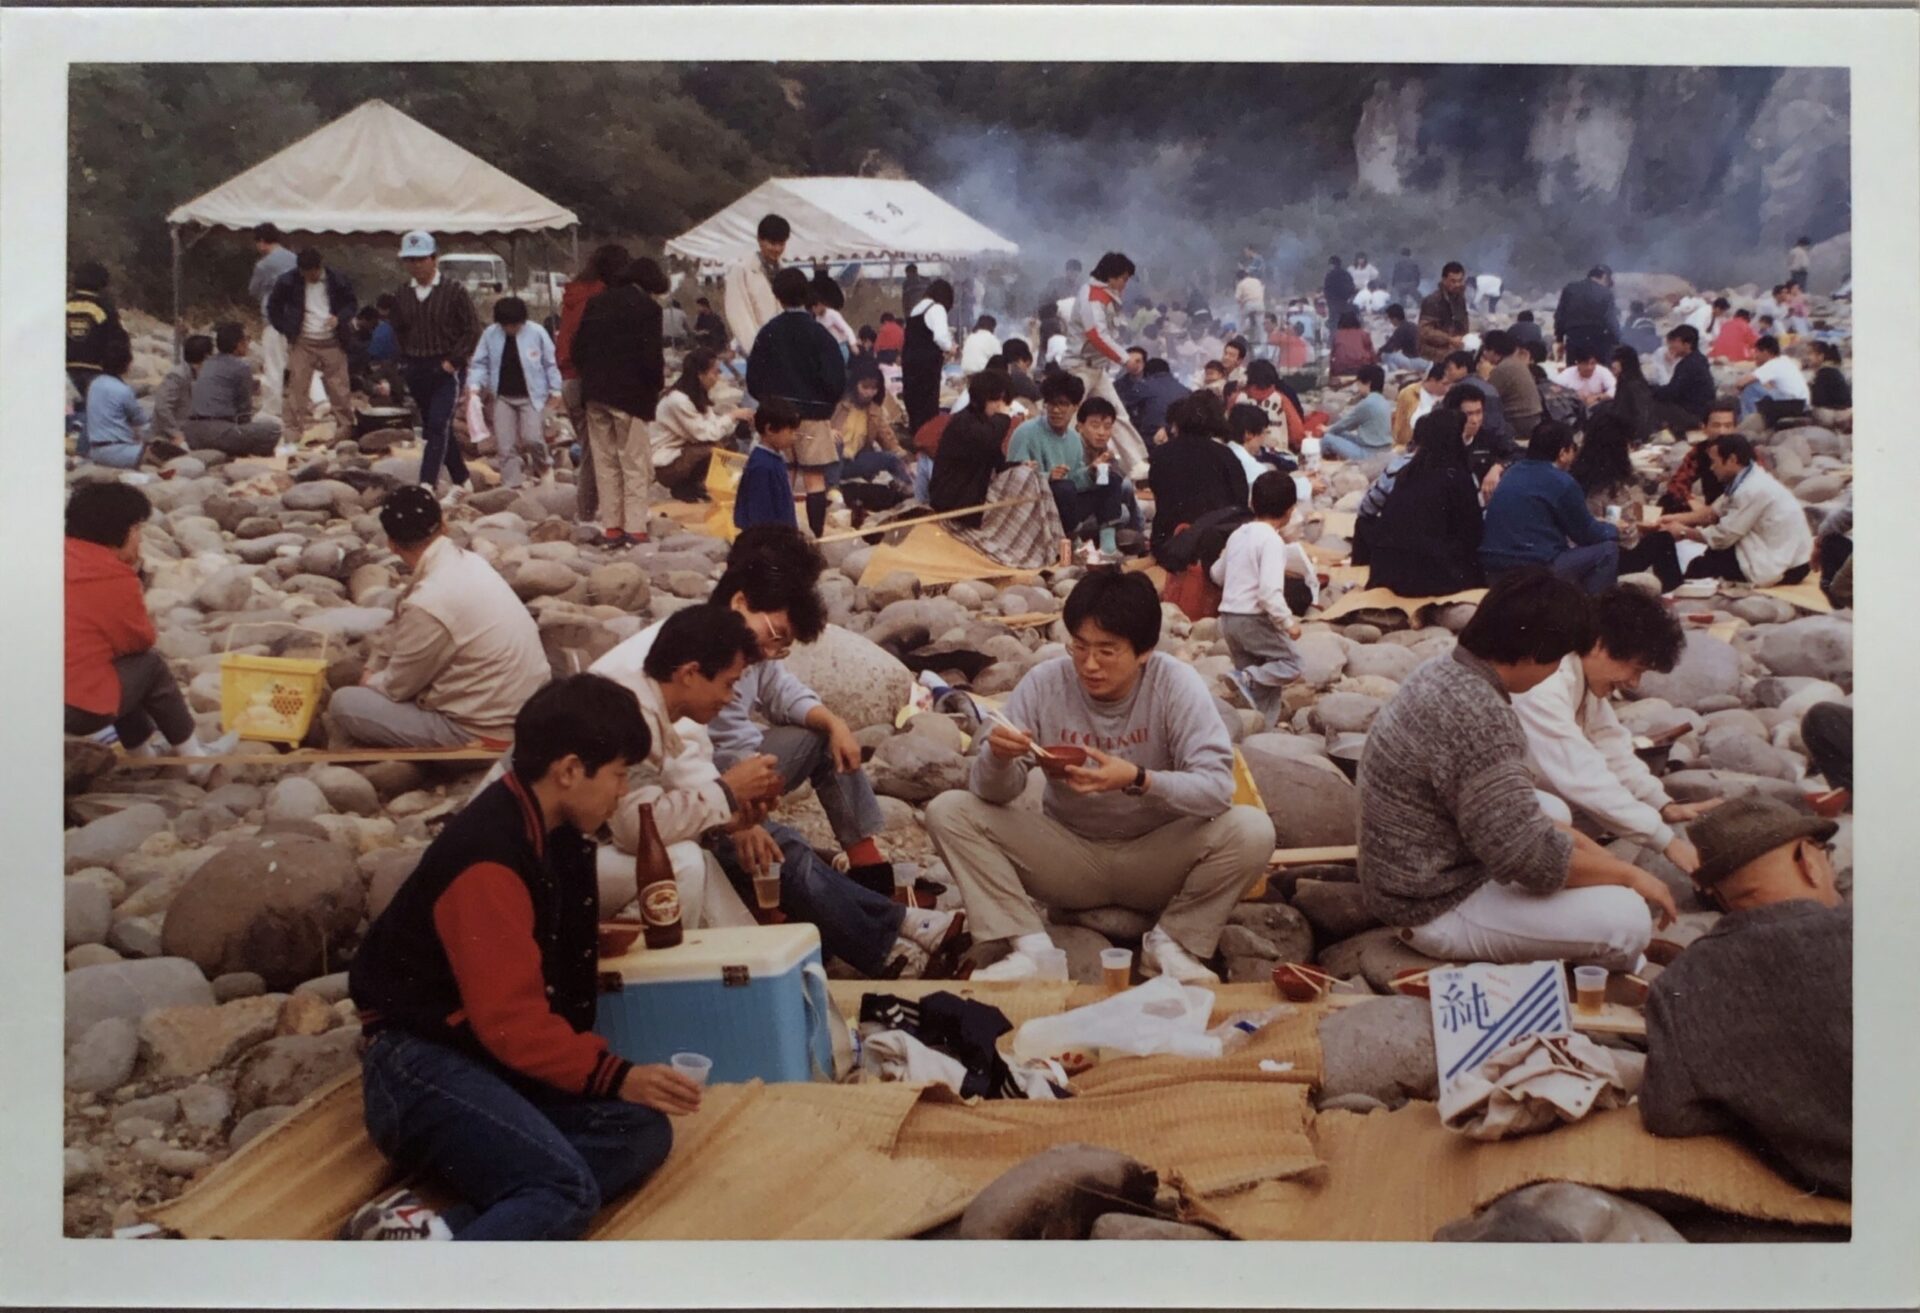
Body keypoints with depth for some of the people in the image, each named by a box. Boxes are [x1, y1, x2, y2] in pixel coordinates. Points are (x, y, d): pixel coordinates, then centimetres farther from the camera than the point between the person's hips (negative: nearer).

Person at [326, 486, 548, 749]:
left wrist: (368, 683, 12)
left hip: (485, 733, -9)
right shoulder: (468, 562, 2)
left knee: (345, 705, -6)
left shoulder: (429, 603, -23)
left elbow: (396, 687, -7)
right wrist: (374, 669, 15)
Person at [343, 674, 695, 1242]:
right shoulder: (488, 859, -20)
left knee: (642, 1130, -14)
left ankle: (445, 1229, -28)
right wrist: (615, 1076, -20)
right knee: (567, 1187, -29)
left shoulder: (552, 833, 9)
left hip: (501, 1057, 10)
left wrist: (596, 938, 18)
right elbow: (510, 1019, -22)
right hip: (424, 1064, -10)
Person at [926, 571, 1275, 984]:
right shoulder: (1044, 683, -12)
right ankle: (1032, 947, -13)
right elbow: (994, 794, -11)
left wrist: (1137, 779, -42)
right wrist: (999, 758, -36)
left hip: (1156, 859, -1)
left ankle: (1170, 943, -5)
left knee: (1252, 830, -28)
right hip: (1069, 855, 2)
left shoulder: (1176, 684, -17)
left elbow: (1217, 786, -25)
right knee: (948, 812, -17)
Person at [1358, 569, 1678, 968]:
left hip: (1417, 875, 11)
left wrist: (1574, 838, 11)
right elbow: (1531, 859, -28)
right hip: (1438, 908, -11)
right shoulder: (1479, 717, -30)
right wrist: (1628, 873, -12)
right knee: (1627, 918, -16)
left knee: (1552, 808, 26)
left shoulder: (1445, 670, 1)